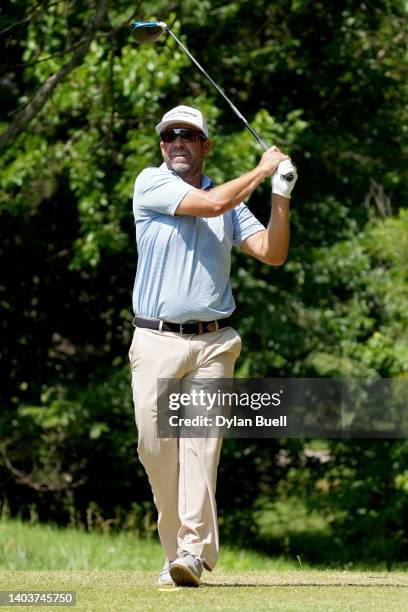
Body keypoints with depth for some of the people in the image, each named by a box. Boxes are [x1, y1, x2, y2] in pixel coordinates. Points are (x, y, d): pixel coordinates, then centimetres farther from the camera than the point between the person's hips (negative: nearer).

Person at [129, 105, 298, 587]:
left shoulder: (231, 201, 14)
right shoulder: (151, 184, 2)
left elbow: (272, 254, 7)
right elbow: (209, 205, -12)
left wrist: (281, 195, -4)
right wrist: (262, 171, 0)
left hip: (212, 343, 1)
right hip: (156, 342, -1)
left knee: (201, 444, -11)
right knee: (157, 448, -3)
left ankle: (194, 552, -16)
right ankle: (174, 549, 10)